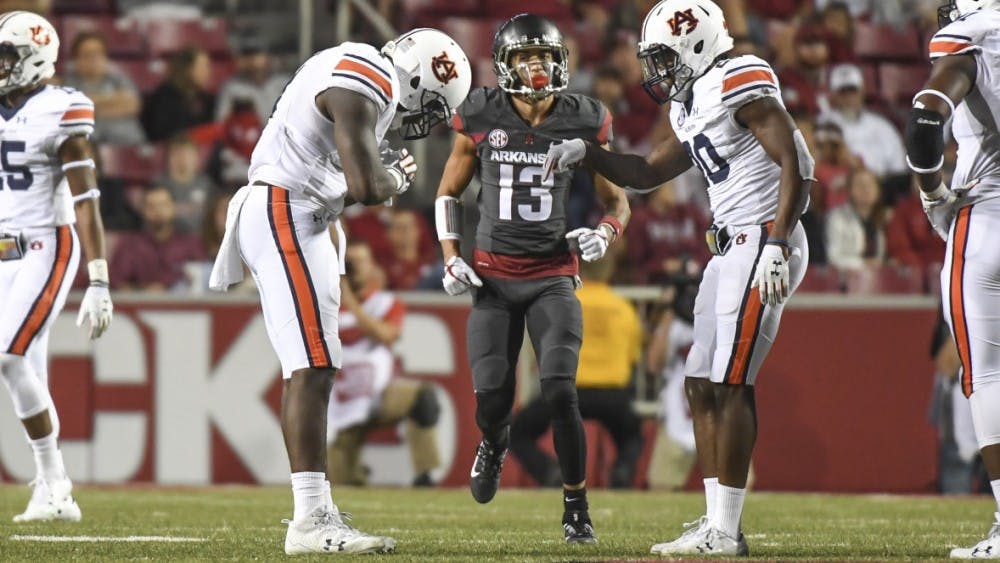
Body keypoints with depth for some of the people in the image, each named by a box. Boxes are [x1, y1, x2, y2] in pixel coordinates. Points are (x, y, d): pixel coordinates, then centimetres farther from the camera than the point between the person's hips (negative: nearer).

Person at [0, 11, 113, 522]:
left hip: (46, 250, -7)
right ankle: (55, 496, 12)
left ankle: (53, 482, -9)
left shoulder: (60, 114, -11)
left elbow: (86, 203, -13)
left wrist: (99, 283, -17)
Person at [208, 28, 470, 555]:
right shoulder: (365, 89, -17)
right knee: (312, 367, -14)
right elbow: (366, 188, -23)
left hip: (296, 220, 11)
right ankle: (310, 521, -18)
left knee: (308, 369, 11)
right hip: (283, 217, -11)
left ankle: (316, 511, 13)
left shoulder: (353, 67, 16)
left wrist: (380, 172, 7)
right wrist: (397, 177, -3)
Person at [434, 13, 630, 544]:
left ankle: (576, 510, -2)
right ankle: (494, 441, 35)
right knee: (491, 399, -5)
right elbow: (448, 193, 11)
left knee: (560, 393, -16)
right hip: (493, 277, 1)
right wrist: (451, 257, -1)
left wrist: (603, 233, -12)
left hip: (553, 276, -1)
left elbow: (617, 201, 10)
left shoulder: (582, 123, -2)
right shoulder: (481, 119, -3)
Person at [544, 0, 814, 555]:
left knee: (731, 384, -11)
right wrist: (585, 152, 16)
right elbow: (646, 174, 30)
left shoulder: (741, 83, -12)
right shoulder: (693, 106, 18)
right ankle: (716, 522, 9)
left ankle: (725, 531, -9)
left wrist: (776, 244, -24)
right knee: (702, 384, 8)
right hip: (730, 251, 10)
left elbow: (795, 166, -18)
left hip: (761, 244, -10)